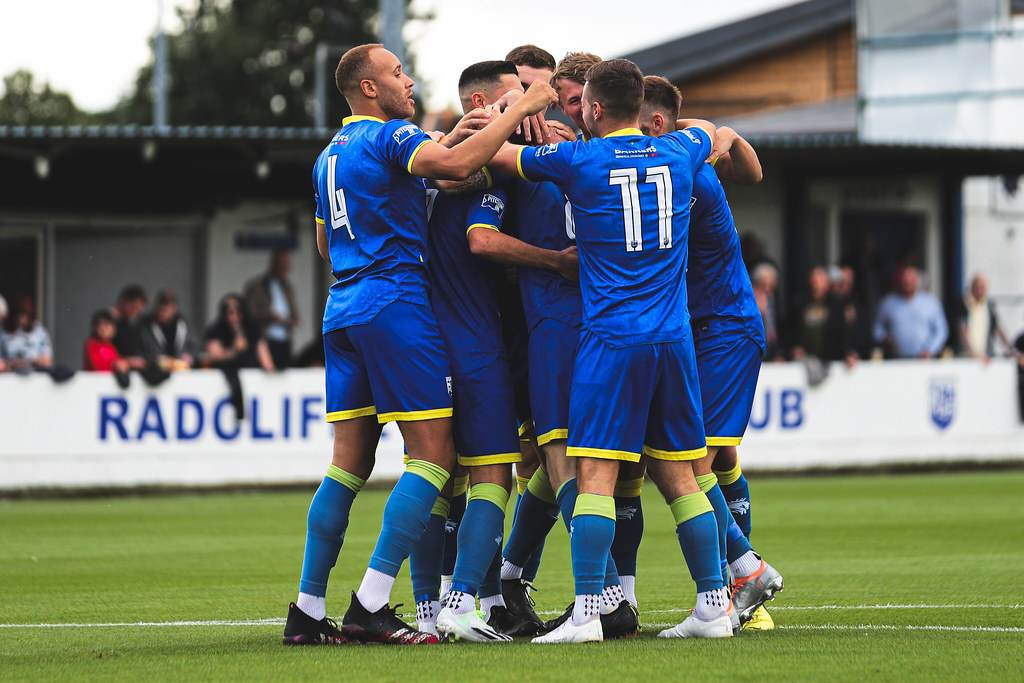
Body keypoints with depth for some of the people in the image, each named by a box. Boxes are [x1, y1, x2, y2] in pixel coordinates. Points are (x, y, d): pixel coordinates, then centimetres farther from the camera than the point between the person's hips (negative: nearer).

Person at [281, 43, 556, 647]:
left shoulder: (331, 155, 20)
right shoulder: (390, 137, -6)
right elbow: (454, 164, -26)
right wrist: (520, 110, -18)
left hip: (342, 311, 9)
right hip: (395, 301, -9)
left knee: (349, 463, 10)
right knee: (434, 457, -7)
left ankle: (308, 611, 6)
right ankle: (371, 606, -16)